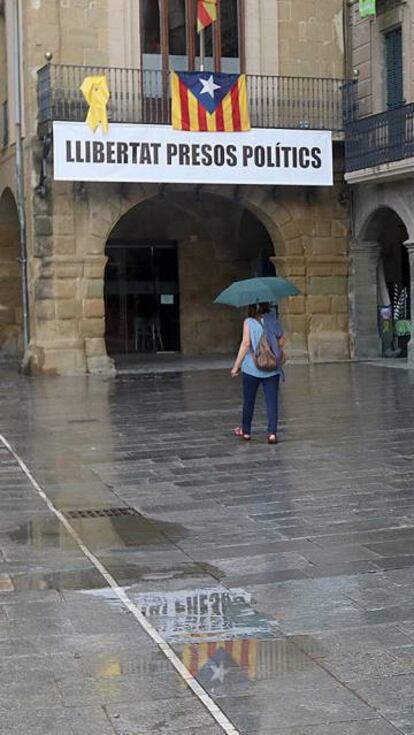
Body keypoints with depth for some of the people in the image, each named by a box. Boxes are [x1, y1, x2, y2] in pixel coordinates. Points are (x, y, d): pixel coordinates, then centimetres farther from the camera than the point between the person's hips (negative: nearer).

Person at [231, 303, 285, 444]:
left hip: (251, 368, -2)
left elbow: (246, 343, -13)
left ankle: (246, 431, 25)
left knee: (248, 400, 13)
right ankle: (272, 432, -7)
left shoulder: (248, 323, -8)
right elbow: (281, 341, 5)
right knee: (272, 400, 2)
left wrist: (236, 366, -8)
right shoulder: (273, 321, 2)